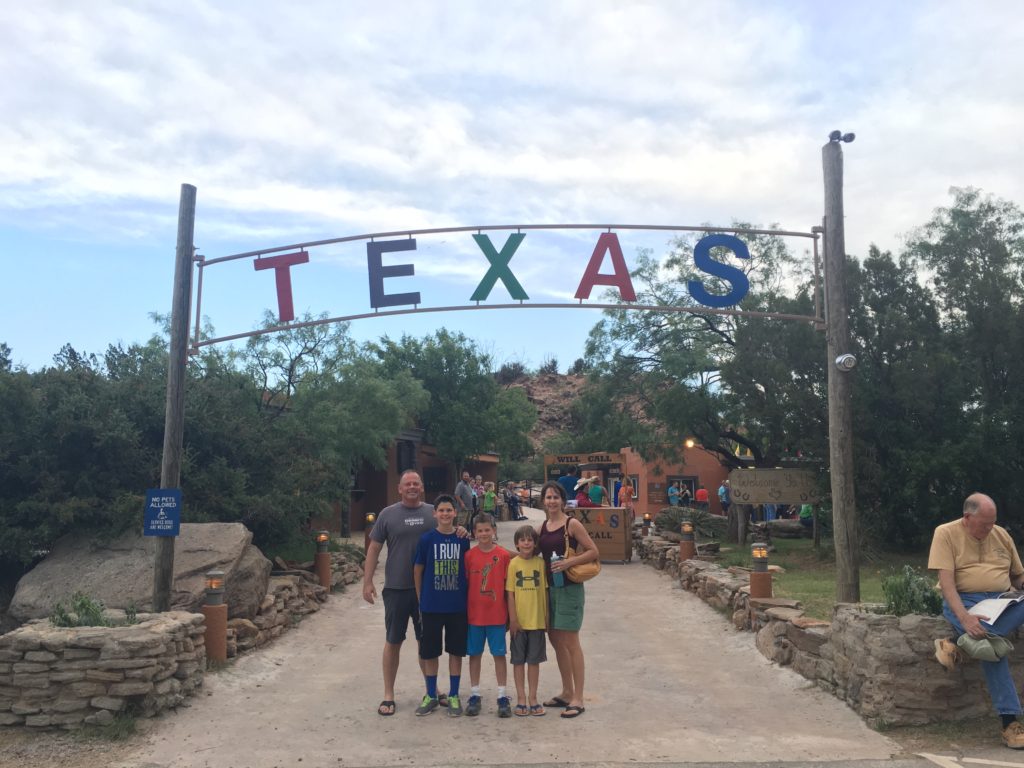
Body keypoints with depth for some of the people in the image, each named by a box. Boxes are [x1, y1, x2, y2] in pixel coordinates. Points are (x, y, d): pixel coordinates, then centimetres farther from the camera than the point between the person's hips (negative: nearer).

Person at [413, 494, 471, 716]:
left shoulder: (463, 539, -2)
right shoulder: (426, 539, -5)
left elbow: (468, 570, 7)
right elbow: (418, 570, 3)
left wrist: (467, 598, 6)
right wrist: (420, 600, 5)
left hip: (458, 606, 1)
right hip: (431, 605, -1)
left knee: (456, 651, 9)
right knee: (429, 652, 8)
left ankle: (453, 696, 22)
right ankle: (431, 696, 24)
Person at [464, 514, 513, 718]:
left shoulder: (503, 555, -5)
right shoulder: (469, 555, -3)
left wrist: (510, 613, 1)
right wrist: (463, 611, 1)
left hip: (497, 614, -1)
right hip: (474, 614, 1)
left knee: (499, 654, 6)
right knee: (474, 654, 11)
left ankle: (502, 696, 17)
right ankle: (474, 695, 23)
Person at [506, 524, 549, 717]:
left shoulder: (540, 563, -1)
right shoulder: (513, 564, -6)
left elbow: (545, 591, 3)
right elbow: (510, 593, -5)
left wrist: (546, 617, 2)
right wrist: (513, 619, -8)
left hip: (537, 620, 1)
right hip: (519, 620, -1)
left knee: (534, 660, 10)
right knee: (519, 660, 9)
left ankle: (532, 697, 22)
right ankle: (521, 698, 20)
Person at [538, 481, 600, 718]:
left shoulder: (572, 524, -9)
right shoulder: (543, 526, 8)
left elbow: (593, 552, -11)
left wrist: (568, 563, -21)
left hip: (569, 588, -7)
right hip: (548, 587, 7)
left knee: (570, 643, -3)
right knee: (556, 641, 14)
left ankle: (578, 699, 6)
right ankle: (567, 692, 28)